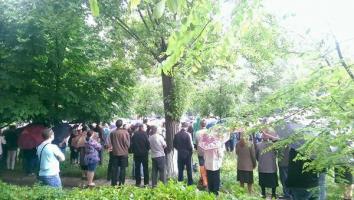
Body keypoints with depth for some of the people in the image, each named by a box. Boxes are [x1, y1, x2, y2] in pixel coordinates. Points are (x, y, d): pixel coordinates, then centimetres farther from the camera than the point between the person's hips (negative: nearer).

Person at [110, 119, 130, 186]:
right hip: (123, 153, -2)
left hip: (115, 153, 3)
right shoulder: (125, 132, -12)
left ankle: (113, 183, 14)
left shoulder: (112, 133, -5)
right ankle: (121, 183, 7)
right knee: (122, 168, 6)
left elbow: (111, 143, 7)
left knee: (114, 168, 11)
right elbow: (128, 143, -6)